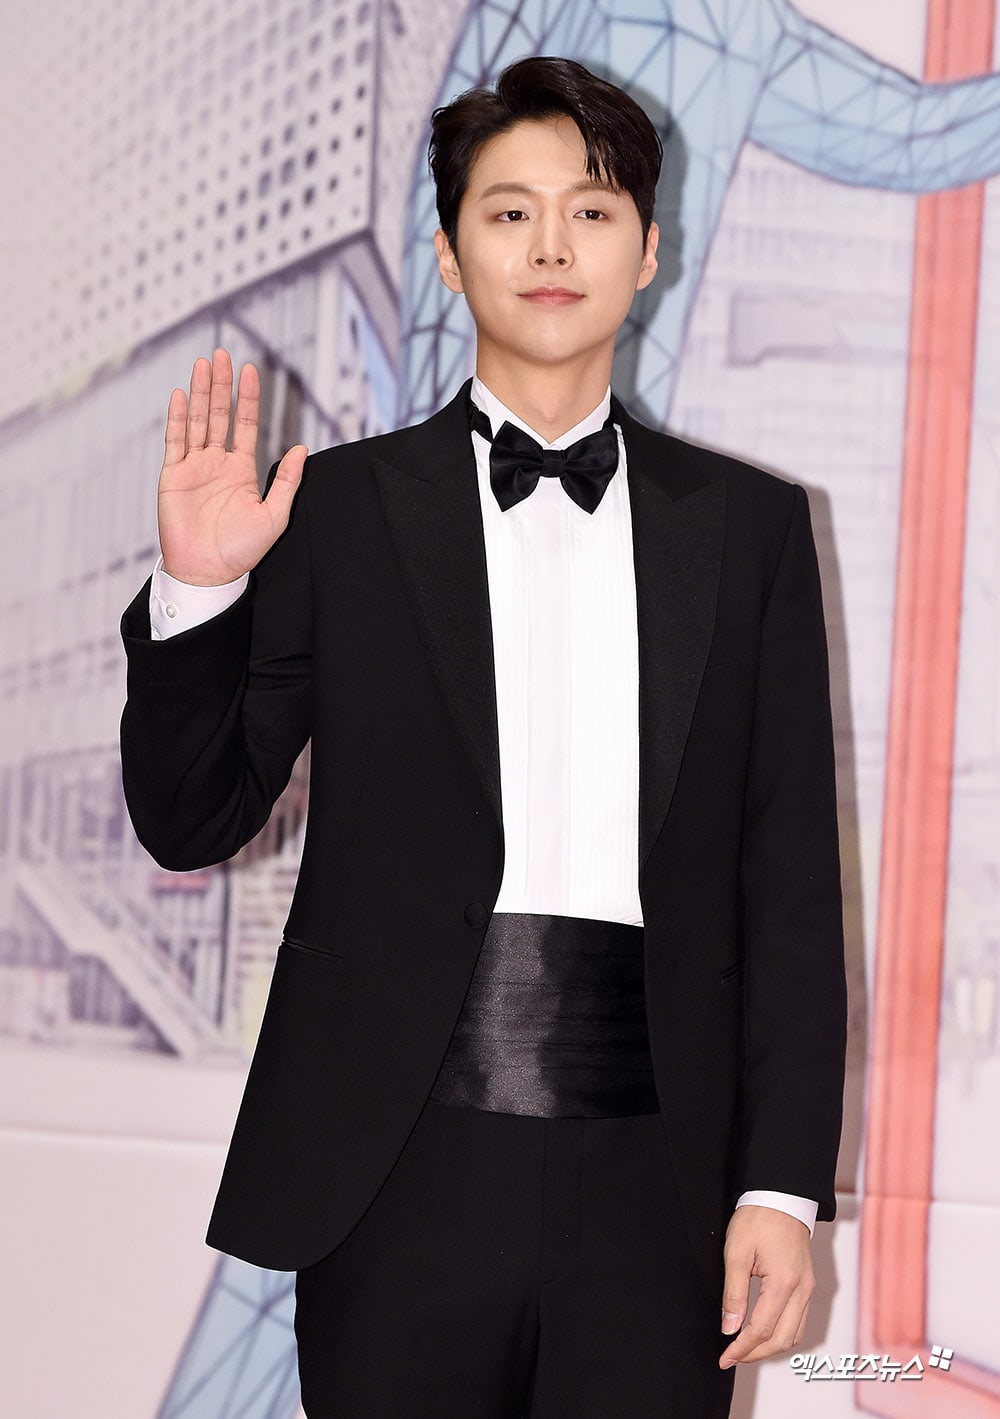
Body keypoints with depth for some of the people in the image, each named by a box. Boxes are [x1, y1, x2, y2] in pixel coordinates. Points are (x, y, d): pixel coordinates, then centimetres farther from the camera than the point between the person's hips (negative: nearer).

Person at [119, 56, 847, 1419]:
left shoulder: (748, 524, 8)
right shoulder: (340, 507, 5)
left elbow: (791, 880, 6)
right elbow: (190, 825, 5)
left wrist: (784, 1183, 0)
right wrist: (196, 589, -10)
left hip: (655, 1200, 1)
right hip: (401, 1187, -1)